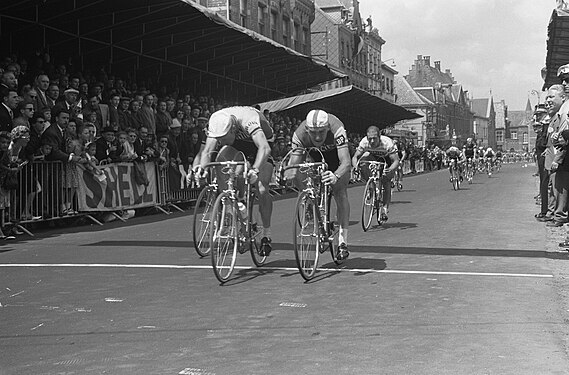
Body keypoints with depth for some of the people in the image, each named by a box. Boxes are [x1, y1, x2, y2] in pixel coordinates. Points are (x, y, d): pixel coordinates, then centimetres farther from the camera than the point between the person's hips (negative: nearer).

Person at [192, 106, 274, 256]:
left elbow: (265, 148, -56)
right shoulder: (217, 125, -29)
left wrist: (255, 170, -71)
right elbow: (206, 151, -35)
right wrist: (200, 166, -56)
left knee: (262, 190, -18)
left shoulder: (248, 120, -44)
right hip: (238, 143, 5)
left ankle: (266, 235, -3)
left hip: (259, 146, -5)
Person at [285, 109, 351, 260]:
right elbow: (294, 164, -36)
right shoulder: (299, 135, -36)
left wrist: (336, 176, -72)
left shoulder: (337, 130, -44)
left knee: (340, 192, -16)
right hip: (314, 155, 3)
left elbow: (345, 161, -52)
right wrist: (290, 173, -59)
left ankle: (343, 241, -14)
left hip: (336, 153, -3)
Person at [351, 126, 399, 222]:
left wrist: (390, 170, -58)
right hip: (374, 157, 3)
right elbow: (355, 157, -23)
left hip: (387, 160, -3)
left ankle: (385, 208, -5)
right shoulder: (364, 142, -28)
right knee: (362, 160, -29)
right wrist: (355, 167, -45)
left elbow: (396, 161, -38)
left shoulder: (387, 143, -36)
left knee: (386, 181, -20)